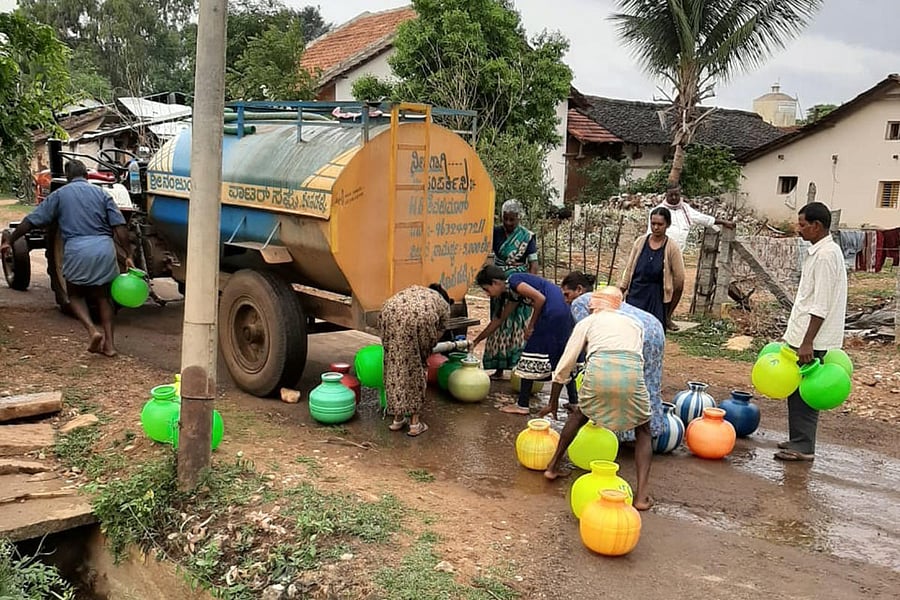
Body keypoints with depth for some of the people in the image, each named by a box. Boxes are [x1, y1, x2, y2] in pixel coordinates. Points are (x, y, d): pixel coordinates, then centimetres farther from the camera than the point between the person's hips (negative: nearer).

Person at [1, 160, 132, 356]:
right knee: (102, 295, 18)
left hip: (76, 249, -2)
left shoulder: (60, 194, 12)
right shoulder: (101, 193, 14)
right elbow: (120, 226, 4)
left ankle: (93, 331, -5)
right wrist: (128, 256, 6)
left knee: (75, 295, 19)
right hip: (104, 247, 2)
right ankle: (109, 343, 11)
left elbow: (31, 221, 10)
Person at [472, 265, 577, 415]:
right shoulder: (512, 293, 22)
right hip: (563, 313, 9)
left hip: (551, 313, -9)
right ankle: (574, 402, 24)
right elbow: (499, 320, 31)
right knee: (563, 358, 17)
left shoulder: (513, 282, -6)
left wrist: (531, 326, -6)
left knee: (531, 358, 1)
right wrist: (476, 341, 36)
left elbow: (540, 298, -16)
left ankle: (522, 405, 7)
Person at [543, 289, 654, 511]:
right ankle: (642, 496, 7)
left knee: (580, 414, 30)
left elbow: (565, 364, 25)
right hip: (632, 372, 1)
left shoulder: (587, 322, 28)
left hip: (599, 369, 0)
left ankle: (553, 466, 38)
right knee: (643, 431, 21)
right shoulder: (634, 324, 35)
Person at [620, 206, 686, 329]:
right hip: (635, 296, 2)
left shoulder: (672, 248, -6)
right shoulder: (640, 242, 2)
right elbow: (629, 269, 9)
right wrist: (620, 291, 6)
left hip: (657, 300, -2)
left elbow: (679, 280, -1)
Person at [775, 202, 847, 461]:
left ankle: (803, 447, 5)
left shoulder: (825, 255, -17)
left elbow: (821, 306, -22)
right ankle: (799, 440, 24)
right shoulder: (820, 252, 14)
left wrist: (807, 342, -23)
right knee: (797, 391, 15)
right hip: (803, 336, 10)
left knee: (803, 393, -3)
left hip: (812, 340, -10)